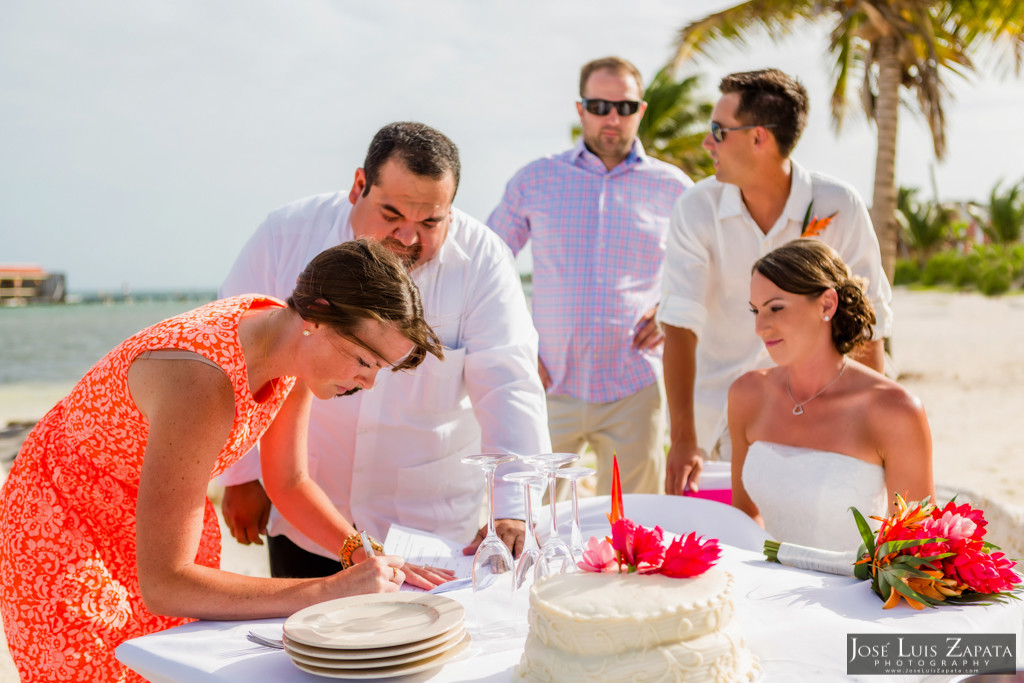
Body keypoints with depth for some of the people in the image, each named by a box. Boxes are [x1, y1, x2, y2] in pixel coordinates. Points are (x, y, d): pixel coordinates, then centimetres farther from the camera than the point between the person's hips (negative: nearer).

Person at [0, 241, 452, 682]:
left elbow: (290, 483, 2)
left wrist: (371, 559, -10)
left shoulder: (296, 344, -13)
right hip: (64, 528, -6)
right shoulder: (203, 384, -38)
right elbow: (162, 586, -37)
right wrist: (329, 590, -36)